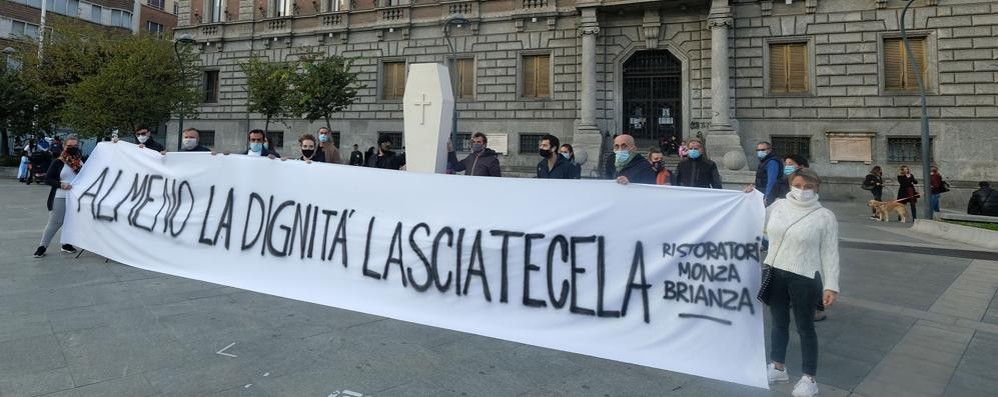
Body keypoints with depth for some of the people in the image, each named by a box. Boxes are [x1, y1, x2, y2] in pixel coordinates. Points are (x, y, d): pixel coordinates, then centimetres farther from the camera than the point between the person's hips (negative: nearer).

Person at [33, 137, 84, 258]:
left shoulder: (81, 161, 6)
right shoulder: (58, 162, -3)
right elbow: (47, 179, -3)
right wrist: (60, 184, -16)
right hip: (60, 198, -3)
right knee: (54, 222, -1)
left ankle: (66, 244, 22)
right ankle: (42, 246, 11)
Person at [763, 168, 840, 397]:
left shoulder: (825, 216, -7)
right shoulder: (778, 206, 3)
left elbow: (830, 254, -7)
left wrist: (831, 285, -10)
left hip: (804, 278, -4)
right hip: (774, 273, 4)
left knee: (805, 328, 7)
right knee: (779, 323, 18)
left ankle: (809, 378, 20)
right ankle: (778, 368, 34)